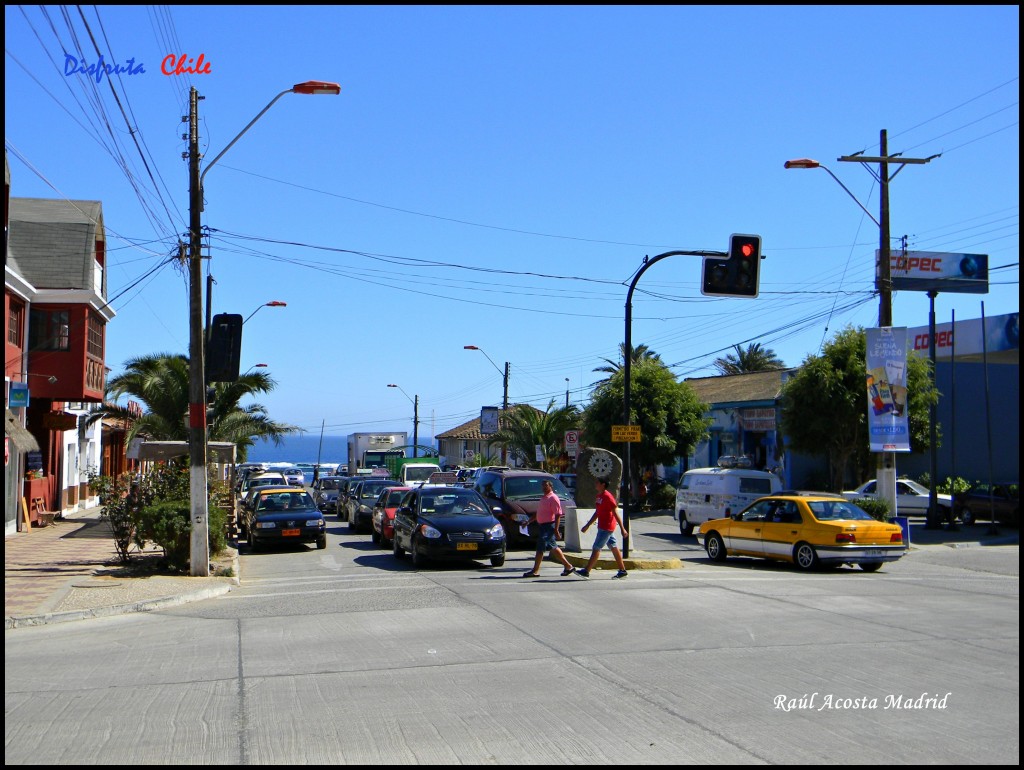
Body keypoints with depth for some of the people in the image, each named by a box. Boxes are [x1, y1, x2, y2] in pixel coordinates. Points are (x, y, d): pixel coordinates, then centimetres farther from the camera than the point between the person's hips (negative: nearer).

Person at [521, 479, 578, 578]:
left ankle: (535, 571, -8)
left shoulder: (553, 498, -12)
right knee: (553, 547, 14)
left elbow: (558, 514, -17)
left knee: (540, 548, -10)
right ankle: (568, 566, 21)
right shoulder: (544, 498, 18)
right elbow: (538, 513, 26)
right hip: (542, 526, 10)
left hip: (549, 526, -10)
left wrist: (556, 529, -21)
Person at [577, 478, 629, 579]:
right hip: (603, 527, 10)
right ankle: (622, 570, 18)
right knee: (613, 547, 12)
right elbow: (597, 513, 21)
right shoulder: (599, 496, 12)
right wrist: (588, 525, 24)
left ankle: (586, 571, -6)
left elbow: (616, 514, -18)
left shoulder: (608, 497, -17)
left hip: (606, 528, -10)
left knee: (596, 548, -7)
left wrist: (622, 529, -19)